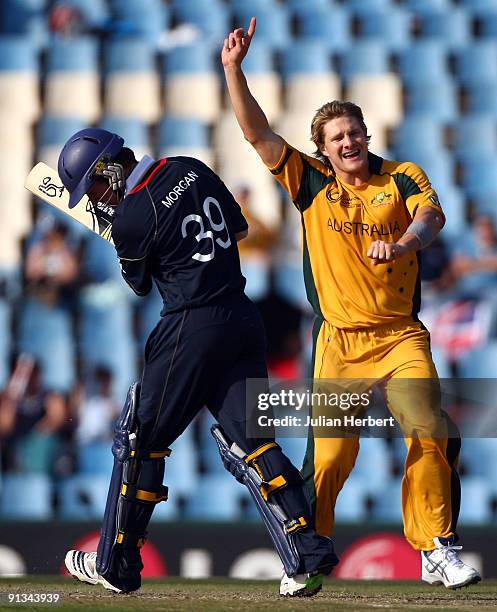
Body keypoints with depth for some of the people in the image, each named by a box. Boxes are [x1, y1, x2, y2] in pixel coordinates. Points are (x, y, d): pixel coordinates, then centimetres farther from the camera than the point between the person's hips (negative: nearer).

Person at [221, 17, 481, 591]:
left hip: (400, 336, 0)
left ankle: (436, 550, -8)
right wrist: (233, 69, -10)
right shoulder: (312, 182, 6)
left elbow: (430, 216, -17)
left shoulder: (402, 177, 3)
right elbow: (258, 134, 1)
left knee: (430, 432, -15)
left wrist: (403, 243, -39)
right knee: (331, 450, -7)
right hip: (339, 339, 0)